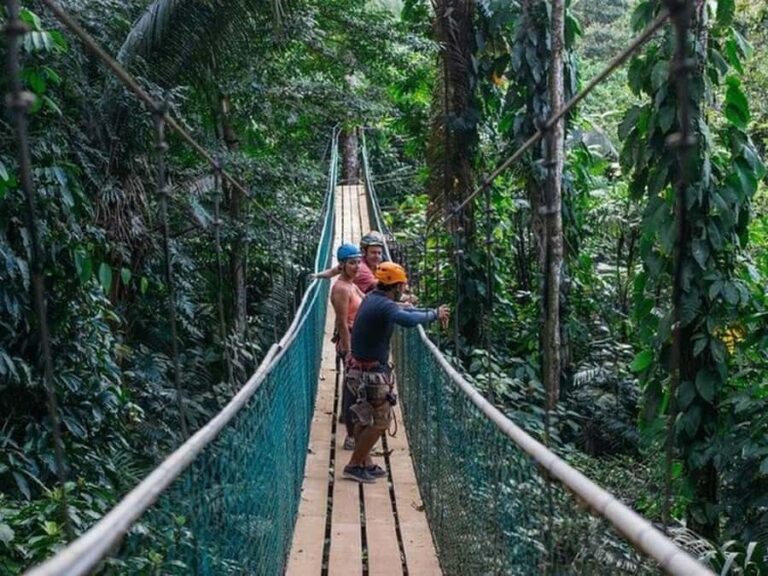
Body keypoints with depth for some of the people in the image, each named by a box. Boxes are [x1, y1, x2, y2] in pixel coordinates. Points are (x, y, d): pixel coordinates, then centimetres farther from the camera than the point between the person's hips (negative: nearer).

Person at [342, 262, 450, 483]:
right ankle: (354, 466, 10)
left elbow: (402, 311, 20)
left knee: (365, 418, 20)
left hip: (358, 368, 10)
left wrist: (434, 312, 11)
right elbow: (409, 320, -43)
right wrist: (434, 314, -26)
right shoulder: (384, 306, -23)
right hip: (371, 373, -10)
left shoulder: (373, 299, 8)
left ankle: (365, 463, 31)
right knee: (380, 422, 2)